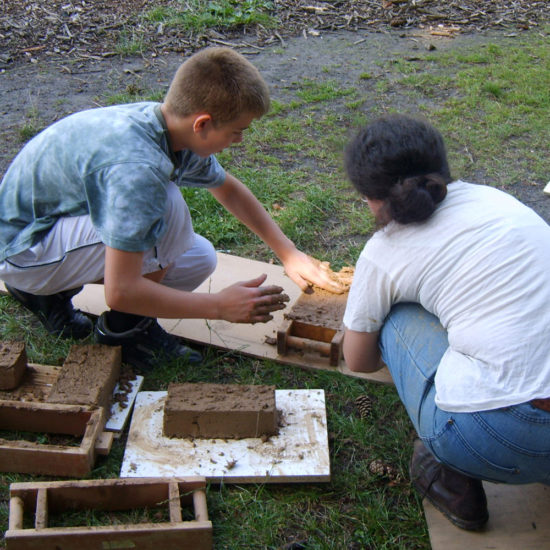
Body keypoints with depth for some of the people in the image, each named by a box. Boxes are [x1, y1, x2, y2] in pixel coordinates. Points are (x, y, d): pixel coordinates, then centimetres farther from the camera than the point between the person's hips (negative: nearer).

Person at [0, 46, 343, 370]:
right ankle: (124, 330, -8)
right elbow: (120, 292, -34)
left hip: (63, 215, 9)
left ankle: (53, 293, 12)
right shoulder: (136, 167, -35)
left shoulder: (171, 126, -8)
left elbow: (228, 188, 13)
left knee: (199, 260, 3)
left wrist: (288, 253, 11)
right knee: (166, 207, -30)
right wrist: (221, 306, -25)